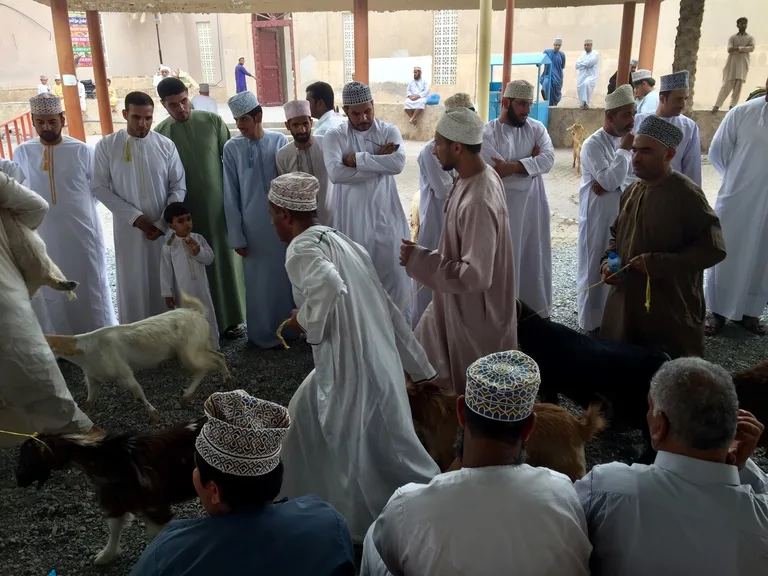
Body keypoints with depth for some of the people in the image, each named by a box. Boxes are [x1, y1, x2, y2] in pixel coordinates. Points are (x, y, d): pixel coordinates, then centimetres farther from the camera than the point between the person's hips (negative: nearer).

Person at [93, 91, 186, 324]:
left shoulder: (166, 145, -2)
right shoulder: (106, 146, -4)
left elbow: (179, 188, -1)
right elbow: (100, 187, -3)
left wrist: (163, 223, -11)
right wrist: (134, 216, -12)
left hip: (165, 228, 1)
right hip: (129, 228, -1)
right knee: (133, 285, 6)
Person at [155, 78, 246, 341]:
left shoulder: (212, 121, -2)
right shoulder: (160, 134, -3)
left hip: (219, 203, 1)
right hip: (186, 210, 0)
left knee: (225, 258, 7)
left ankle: (229, 317, 19)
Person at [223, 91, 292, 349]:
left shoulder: (279, 141, -2)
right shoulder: (232, 148, -3)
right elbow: (231, 196, -2)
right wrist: (236, 236, -3)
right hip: (252, 227, -1)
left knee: (285, 276, 10)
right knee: (258, 282, 7)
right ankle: (263, 334, 23)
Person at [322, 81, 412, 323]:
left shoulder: (389, 131, 1)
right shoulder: (333, 137, -2)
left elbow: (398, 163, -18)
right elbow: (335, 173, -20)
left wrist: (358, 159, -17)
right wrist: (378, 162, -17)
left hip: (385, 216, 1)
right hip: (351, 220, 0)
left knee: (394, 276, 8)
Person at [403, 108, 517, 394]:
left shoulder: (478, 203, -35)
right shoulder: (482, 175, -4)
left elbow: (474, 275, -34)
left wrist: (419, 259, -27)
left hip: (474, 309, -10)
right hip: (459, 301, 10)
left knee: (471, 388, 15)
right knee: (428, 350, 27)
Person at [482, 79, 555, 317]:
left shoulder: (536, 128, 4)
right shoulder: (488, 134, -9)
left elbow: (548, 159, -11)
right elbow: (497, 172, -19)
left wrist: (514, 166, -23)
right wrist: (531, 160, -11)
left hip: (534, 205, 4)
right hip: (504, 208, -4)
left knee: (535, 259, 14)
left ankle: (538, 311, 29)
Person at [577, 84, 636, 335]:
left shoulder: (627, 141, 8)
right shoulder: (593, 144, -13)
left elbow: (635, 179, 3)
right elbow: (610, 180, -22)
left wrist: (612, 185, -14)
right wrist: (624, 150, -15)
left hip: (623, 215, 6)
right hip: (598, 218, -6)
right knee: (595, 269, 2)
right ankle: (592, 322, 13)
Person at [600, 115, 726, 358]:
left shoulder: (687, 194, -17)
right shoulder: (632, 191, 7)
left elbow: (713, 249, -20)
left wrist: (656, 263, -23)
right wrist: (608, 261, 1)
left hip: (671, 312, -7)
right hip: (626, 303, 7)